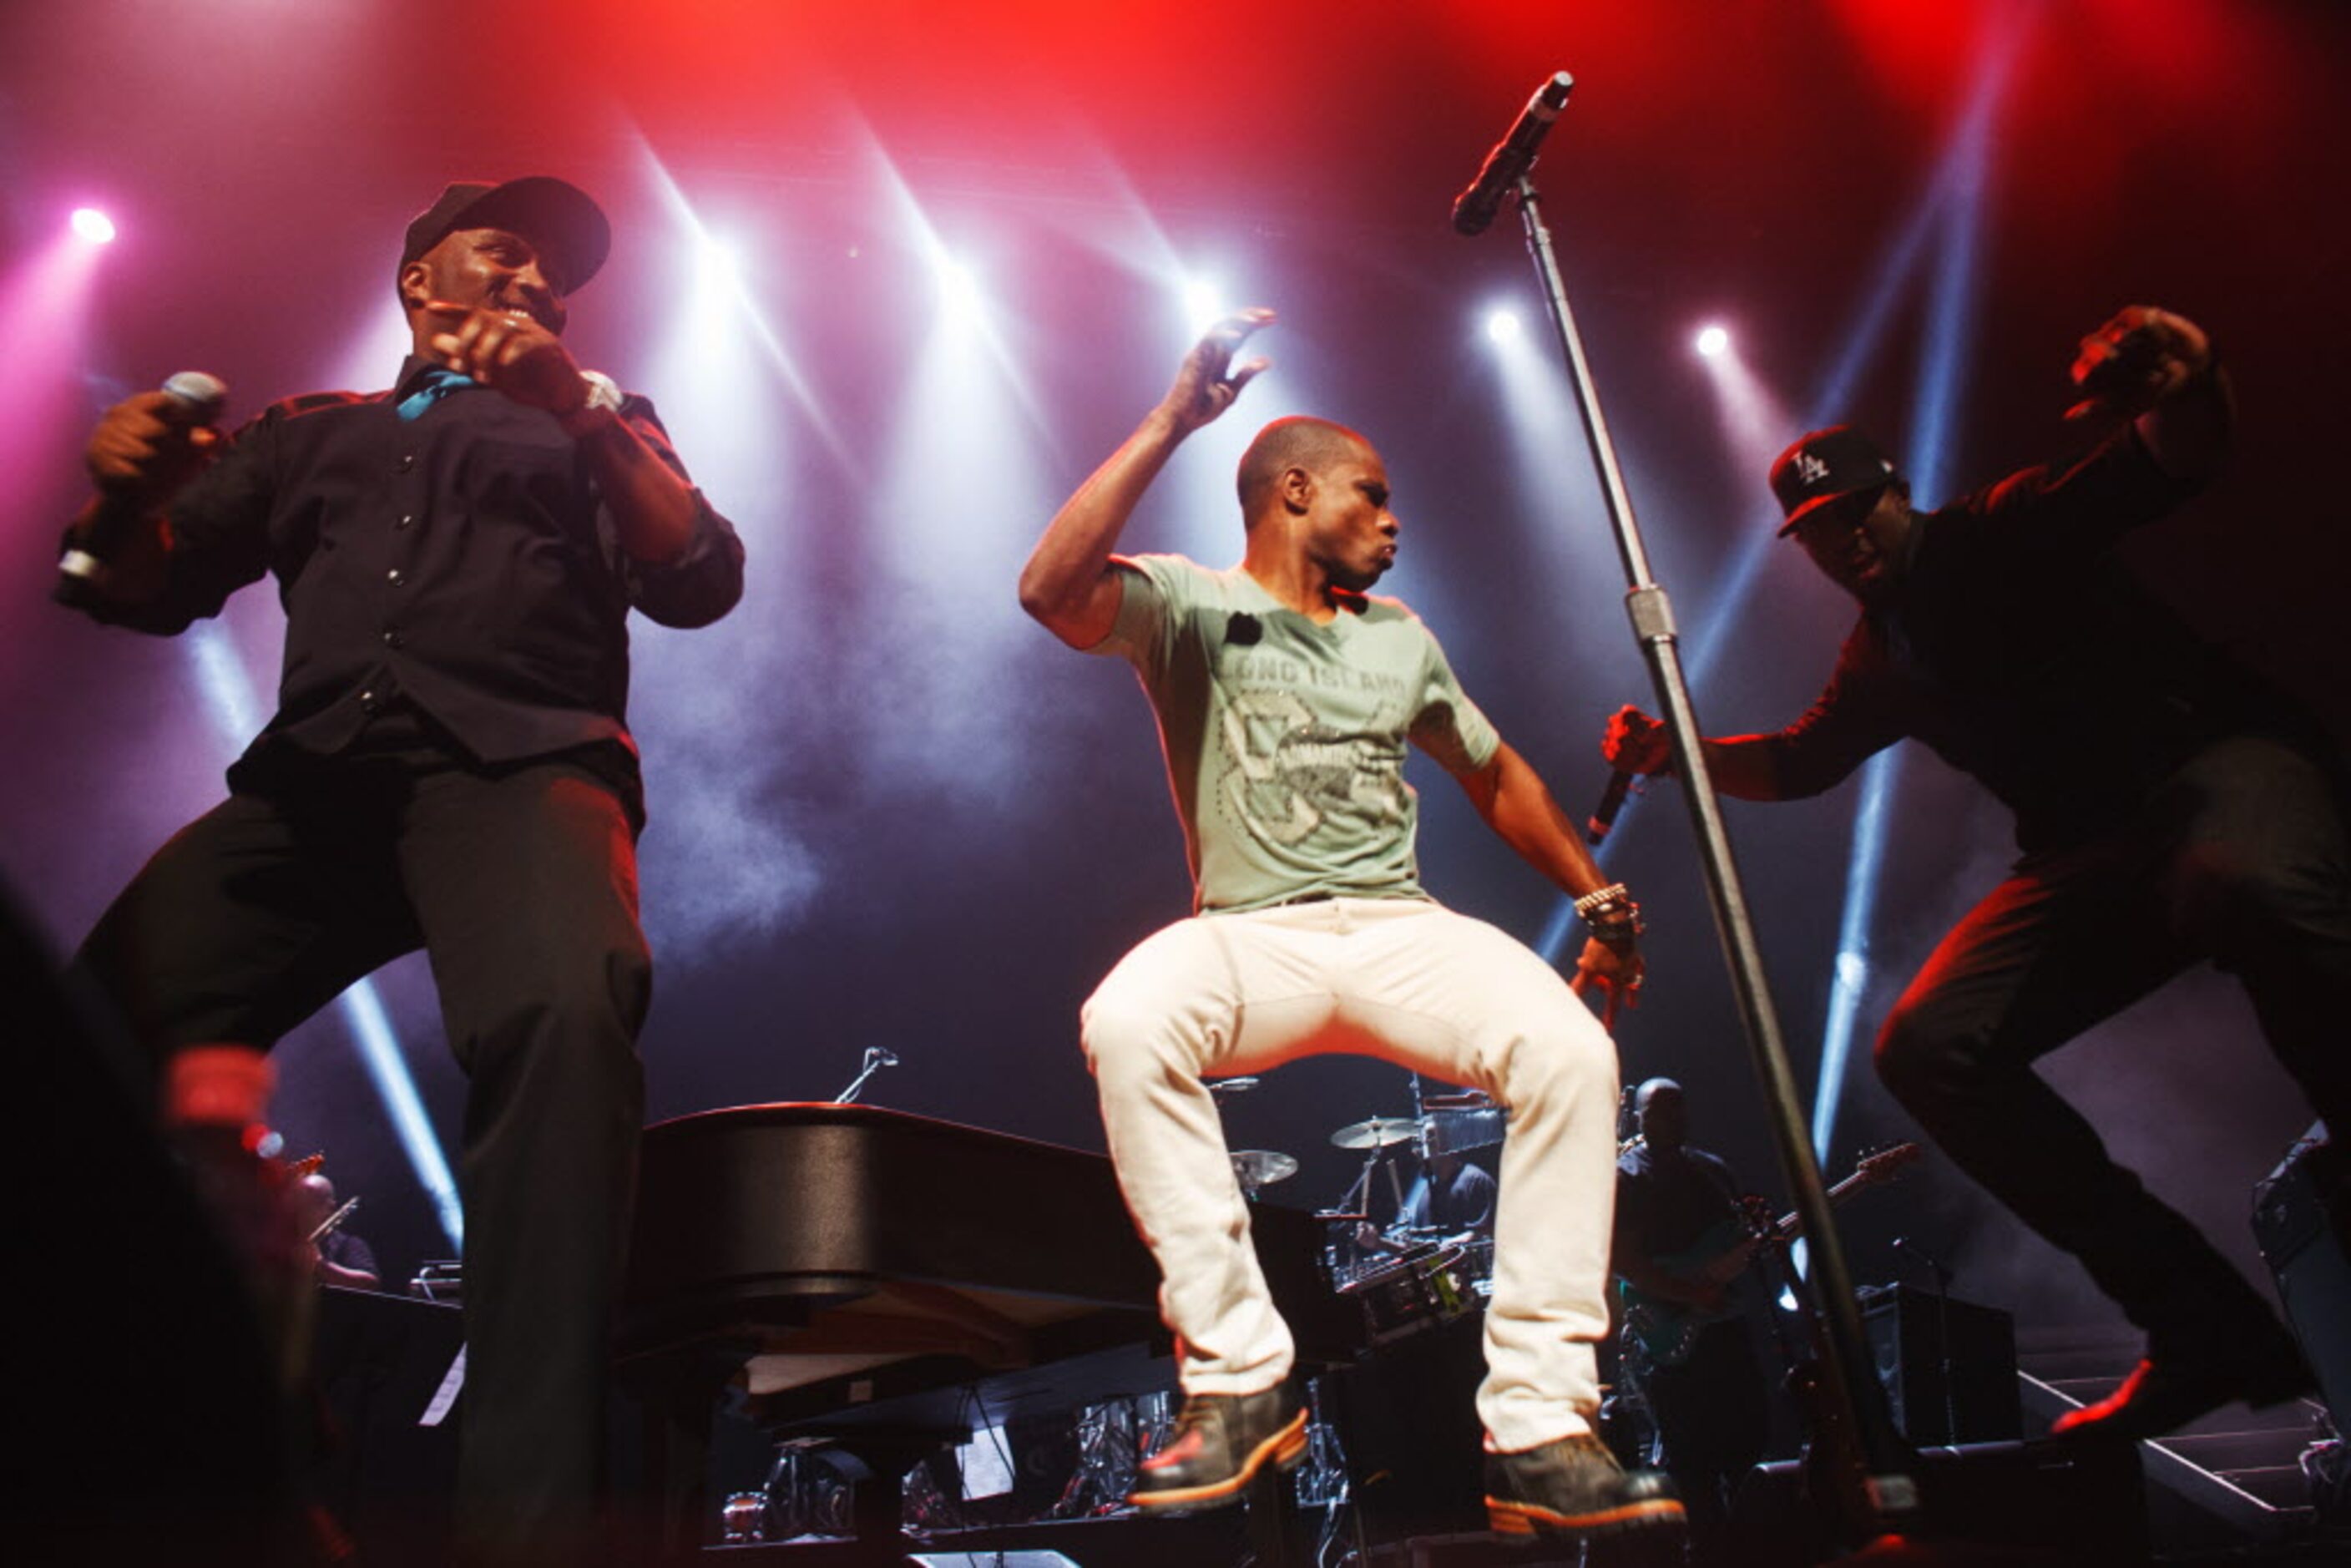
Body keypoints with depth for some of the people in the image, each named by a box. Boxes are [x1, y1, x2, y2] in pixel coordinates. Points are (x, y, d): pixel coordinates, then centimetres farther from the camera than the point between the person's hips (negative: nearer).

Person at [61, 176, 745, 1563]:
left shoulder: (590, 425, 26)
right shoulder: (305, 433, 31)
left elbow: (703, 583, 9)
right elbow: (149, 590, 25)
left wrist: (583, 409, -4)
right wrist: (127, 494, 2)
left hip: (518, 760, -3)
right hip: (309, 776, 3)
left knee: (565, 1016, -35)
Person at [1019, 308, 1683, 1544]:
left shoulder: (1399, 637, 20)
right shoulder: (1191, 604, 5)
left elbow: (1494, 774, 30)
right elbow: (1052, 591, -16)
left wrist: (1600, 902, 26)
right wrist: (1171, 423, -15)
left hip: (1401, 927, 4)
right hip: (1248, 933, -3)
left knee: (1571, 1049, -26)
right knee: (1125, 1022, -36)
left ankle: (1539, 1427, -20)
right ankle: (1238, 1378, -22)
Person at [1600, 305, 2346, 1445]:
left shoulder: (2007, 530, 2)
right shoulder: (1879, 663, 19)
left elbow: (2175, 465, -8)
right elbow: (1802, 760, 28)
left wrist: (2178, 388, -31)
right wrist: (1675, 751, 12)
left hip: (2225, 759, -6)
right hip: (2089, 855, 6)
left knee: (2251, 883, -43)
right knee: (1929, 1046, -13)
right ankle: (2205, 1327, -9)